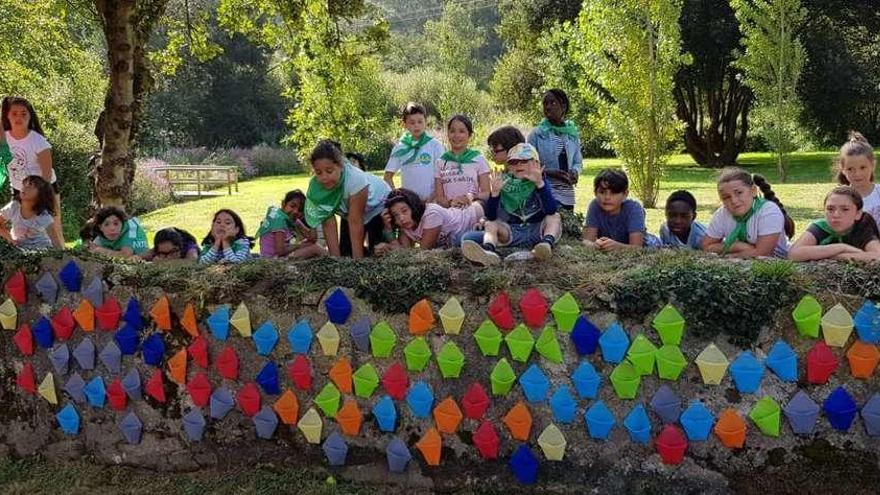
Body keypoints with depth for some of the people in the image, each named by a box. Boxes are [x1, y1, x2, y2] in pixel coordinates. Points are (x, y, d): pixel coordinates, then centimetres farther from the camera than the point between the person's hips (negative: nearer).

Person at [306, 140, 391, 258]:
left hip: (379, 207, -4)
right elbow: (328, 224, -26)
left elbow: (355, 223, -38)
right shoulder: (315, 185, -27)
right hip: (349, 213, 4)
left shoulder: (355, 180, -41)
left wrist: (358, 261, -36)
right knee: (344, 251, -5)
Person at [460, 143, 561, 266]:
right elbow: (490, 217, -4)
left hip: (537, 231, -1)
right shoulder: (504, 183, 2)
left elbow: (551, 210, -20)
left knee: (555, 216, -23)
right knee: (490, 224, -20)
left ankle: (548, 243, -53)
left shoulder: (542, 183, -1)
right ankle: (488, 250, -52)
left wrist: (540, 184, -30)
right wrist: (494, 192, -20)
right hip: (512, 231, 2)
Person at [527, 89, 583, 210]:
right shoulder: (536, 134, -2)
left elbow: (578, 162, 16)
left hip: (568, 196, 4)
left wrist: (575, 172, -7)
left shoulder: (573, 133, 9)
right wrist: (549, 172, -19)